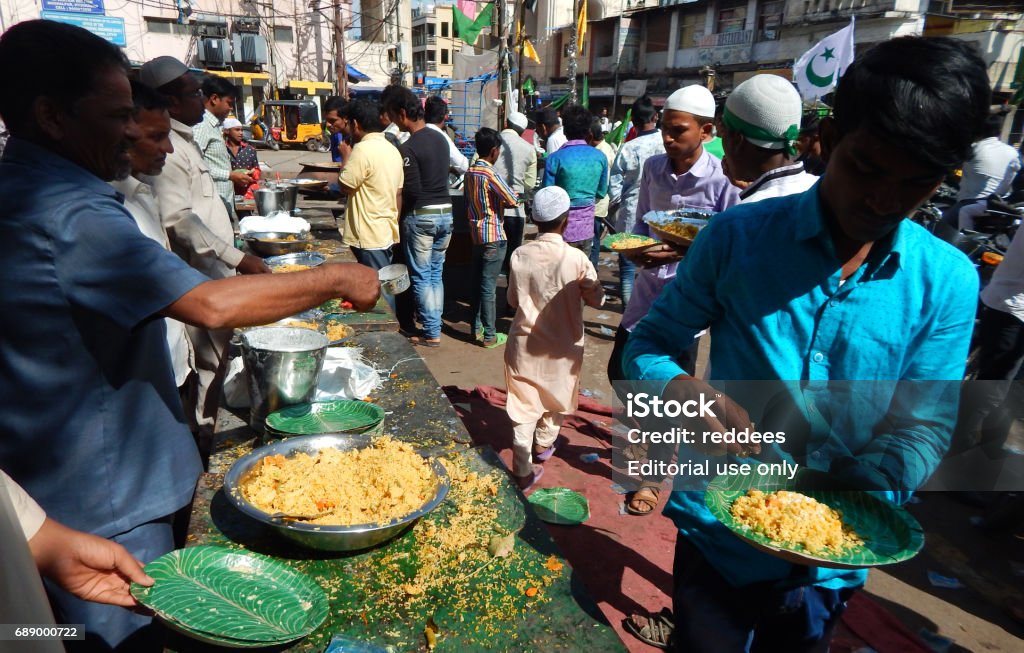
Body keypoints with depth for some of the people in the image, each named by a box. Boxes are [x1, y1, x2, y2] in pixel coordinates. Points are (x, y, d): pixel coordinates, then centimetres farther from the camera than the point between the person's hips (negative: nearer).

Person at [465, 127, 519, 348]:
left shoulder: (470, 172, 8)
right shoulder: (491, 174, -16)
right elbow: (513, 201, -16)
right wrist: (504, 201, 6)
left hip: (476, 234, 8)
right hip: (493, 237, -8)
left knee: (478, 283, 15)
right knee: (488, 287, -3)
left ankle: (477, 327, 25)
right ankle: (489, 336, 4)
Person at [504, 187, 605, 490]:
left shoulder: (520, 255, -11)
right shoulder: (576, 258, -18)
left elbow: (513, 299, 3)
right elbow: (596, 299, -4)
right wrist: (588, 286, 13)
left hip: (525, 345, 1)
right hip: (562, 347, 0)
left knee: (523, 406, 8)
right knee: (556, 397, 24)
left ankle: (523, 471, 8)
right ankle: (543, 443, 44)